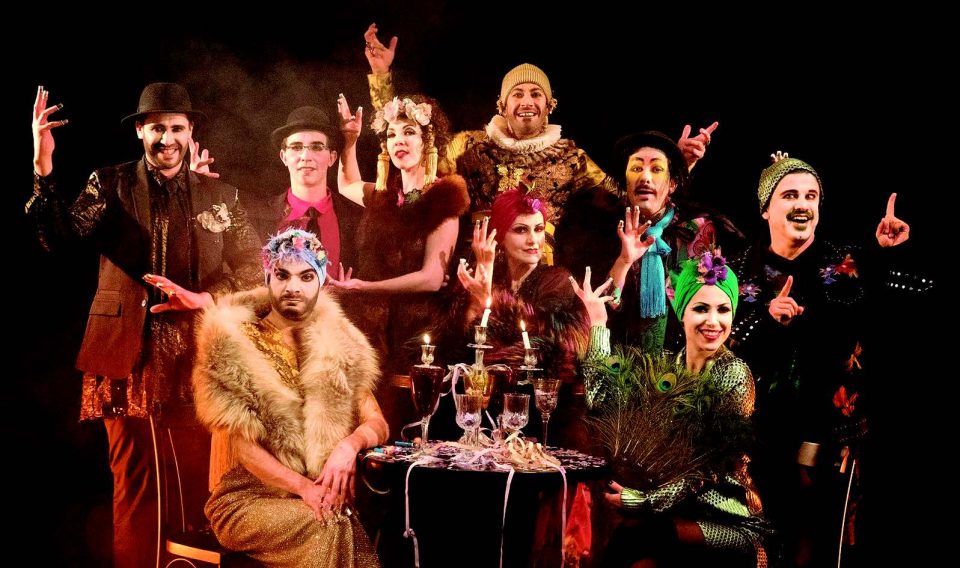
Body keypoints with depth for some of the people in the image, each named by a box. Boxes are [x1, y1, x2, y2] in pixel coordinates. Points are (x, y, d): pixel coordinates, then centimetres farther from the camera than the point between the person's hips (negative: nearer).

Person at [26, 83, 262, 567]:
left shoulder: (220, 196, 11)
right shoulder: (110, 184, 6)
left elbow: (251, 269, 6)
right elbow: (61, 235, -10)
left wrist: (202, 298, -11)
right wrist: (43, 168, -24)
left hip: (198, 354, 1)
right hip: (128, 352, -1)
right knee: (133, 481, 3)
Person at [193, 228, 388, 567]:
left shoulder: (338, 346, 9)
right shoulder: (236, 345, -2)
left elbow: (377, 423, 6)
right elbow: (244, 444, -8)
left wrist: (348, 446, -17)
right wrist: (303, 487, -22)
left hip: (325, 494, 3)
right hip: (250, 498, -3)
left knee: (345, 526, -29)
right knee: (329, 528, -32)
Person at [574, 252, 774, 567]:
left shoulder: (734, 374, -9)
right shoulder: (662, 365, 7)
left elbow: (713, 465, -14)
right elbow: (604, 401, -7)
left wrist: (642, 500, -17)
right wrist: (598, 322, -5)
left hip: (727, 520, -4)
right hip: (671, 511, 4)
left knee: (631, 533, -28)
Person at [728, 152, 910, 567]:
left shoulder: (846, 264, 2)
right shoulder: (742, 270, 6)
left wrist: (889, 254, -24)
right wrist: (767, 318, -15)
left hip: (827, 437, -1)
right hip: (758, 433, 1)